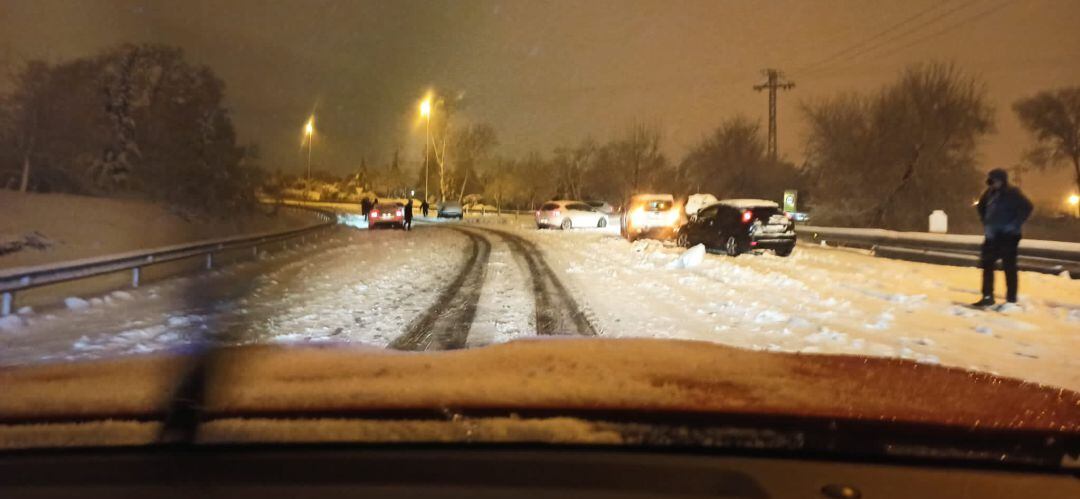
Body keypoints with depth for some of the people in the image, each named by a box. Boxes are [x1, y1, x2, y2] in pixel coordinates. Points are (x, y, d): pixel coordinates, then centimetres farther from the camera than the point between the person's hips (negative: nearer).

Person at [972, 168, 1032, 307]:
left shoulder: (1012, 193, -12)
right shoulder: (989, 193, 7)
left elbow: (1026, 207, -19)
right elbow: (981, 207, 24)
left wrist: (1015, 224, -19)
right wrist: (985, 223, 14)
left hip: (1008, 236, -7)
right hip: (993, 235, 7)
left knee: (1009, 266, -1)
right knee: (986, 264, 7)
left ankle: (1011, 299, 6)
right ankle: (987, 296, 15)